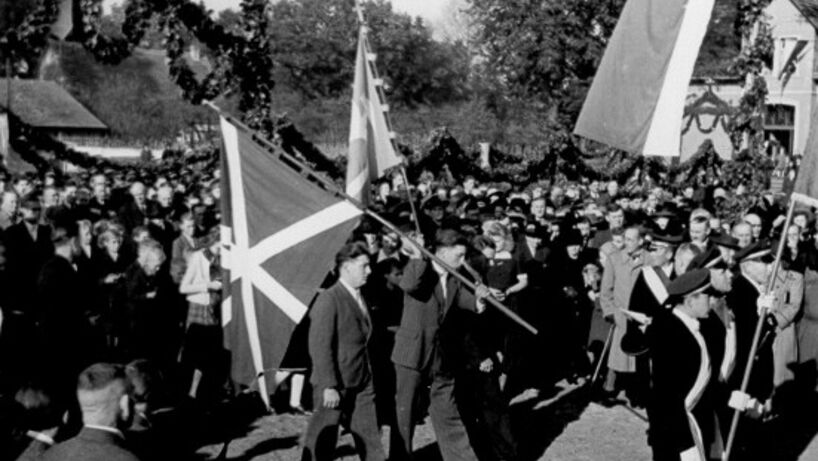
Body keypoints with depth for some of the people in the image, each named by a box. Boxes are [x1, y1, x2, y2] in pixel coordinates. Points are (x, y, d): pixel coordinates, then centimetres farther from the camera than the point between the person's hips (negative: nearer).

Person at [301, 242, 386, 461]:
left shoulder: (359, 298, 13)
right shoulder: (328, 300, -14)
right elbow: (320, 347, -18)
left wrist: (368, 376, 13)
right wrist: (329, 387, -21)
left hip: (362, 385, 8)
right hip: (335, 386, -8)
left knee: (370, 440, 10)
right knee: (322, 443, 2)